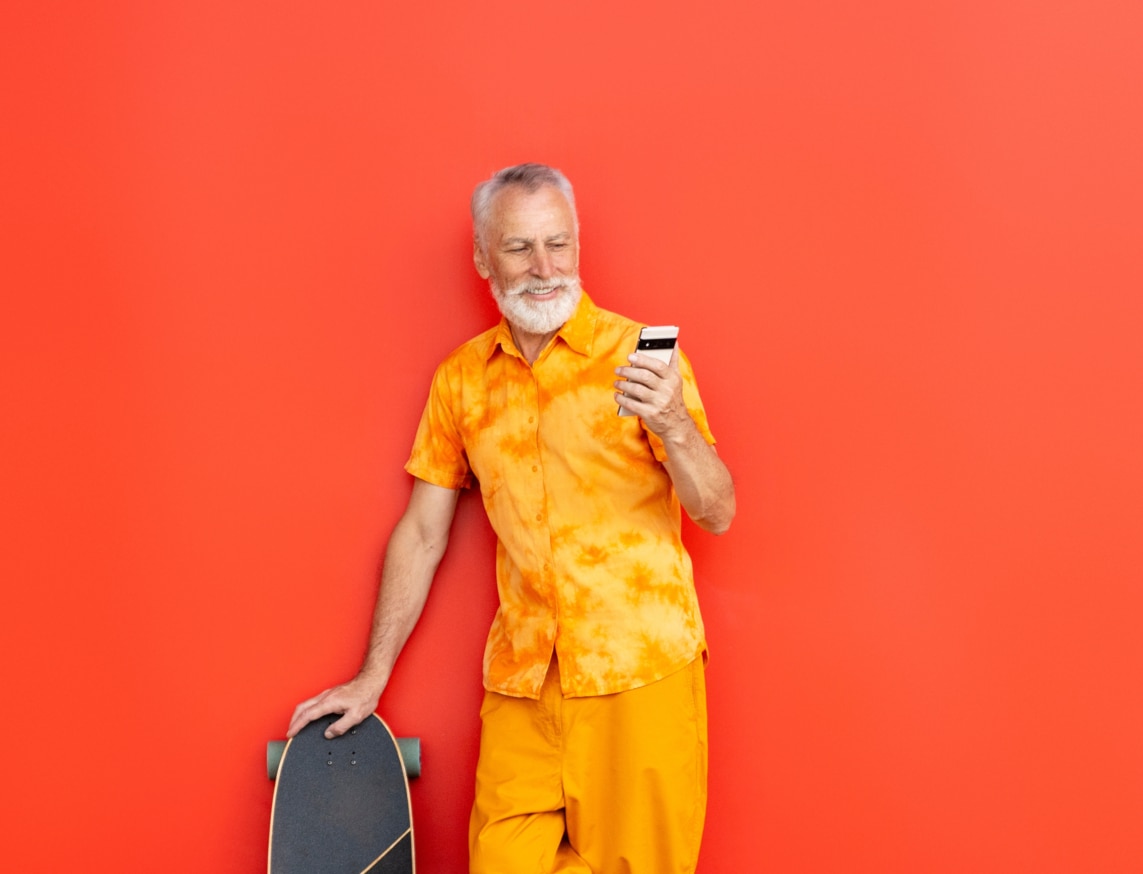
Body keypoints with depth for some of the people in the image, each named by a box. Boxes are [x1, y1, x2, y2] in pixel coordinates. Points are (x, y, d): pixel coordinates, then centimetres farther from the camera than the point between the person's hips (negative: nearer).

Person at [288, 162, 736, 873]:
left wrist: (673, 425, -25)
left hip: (641, 671, -3)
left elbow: (718, 514, -6)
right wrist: (373, 677, 13)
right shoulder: (462, 377, 8)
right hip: (522, 680, 3)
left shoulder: (636, 354, -3)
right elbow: (422, 533, 13)